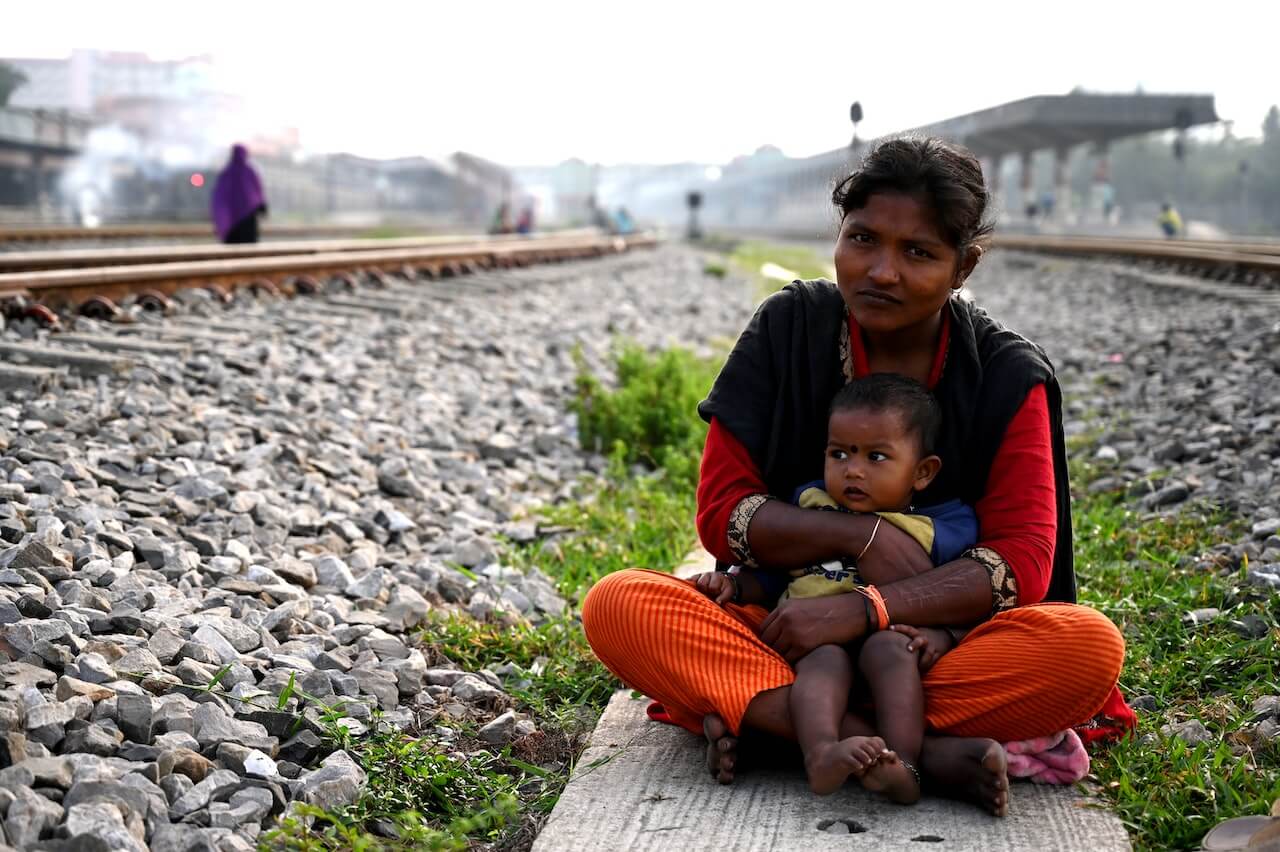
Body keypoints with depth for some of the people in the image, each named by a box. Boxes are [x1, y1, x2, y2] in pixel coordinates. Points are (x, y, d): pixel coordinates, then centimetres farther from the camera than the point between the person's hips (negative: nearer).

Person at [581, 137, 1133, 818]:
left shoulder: (1008, 376, -4)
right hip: (785, 635, 1)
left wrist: (861, 611, -26)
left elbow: (1023, 564, -13)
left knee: (1089, 647, -31)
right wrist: (863, 536, -20)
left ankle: (761, 720, -27)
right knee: (617, 607, -26)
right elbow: (721, 512, -5)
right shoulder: (786, 328, -1)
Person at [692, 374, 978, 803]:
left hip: (892, 641, -1)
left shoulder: (941, 529, 12)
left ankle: (901, 766, -50)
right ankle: (821, 752, -58)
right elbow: (766, 575, 25)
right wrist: (732, 584, 5)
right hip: (810, 642, 1)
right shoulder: (809, 506, 21)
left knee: (887, 648, -34)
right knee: (826, 656, -32)